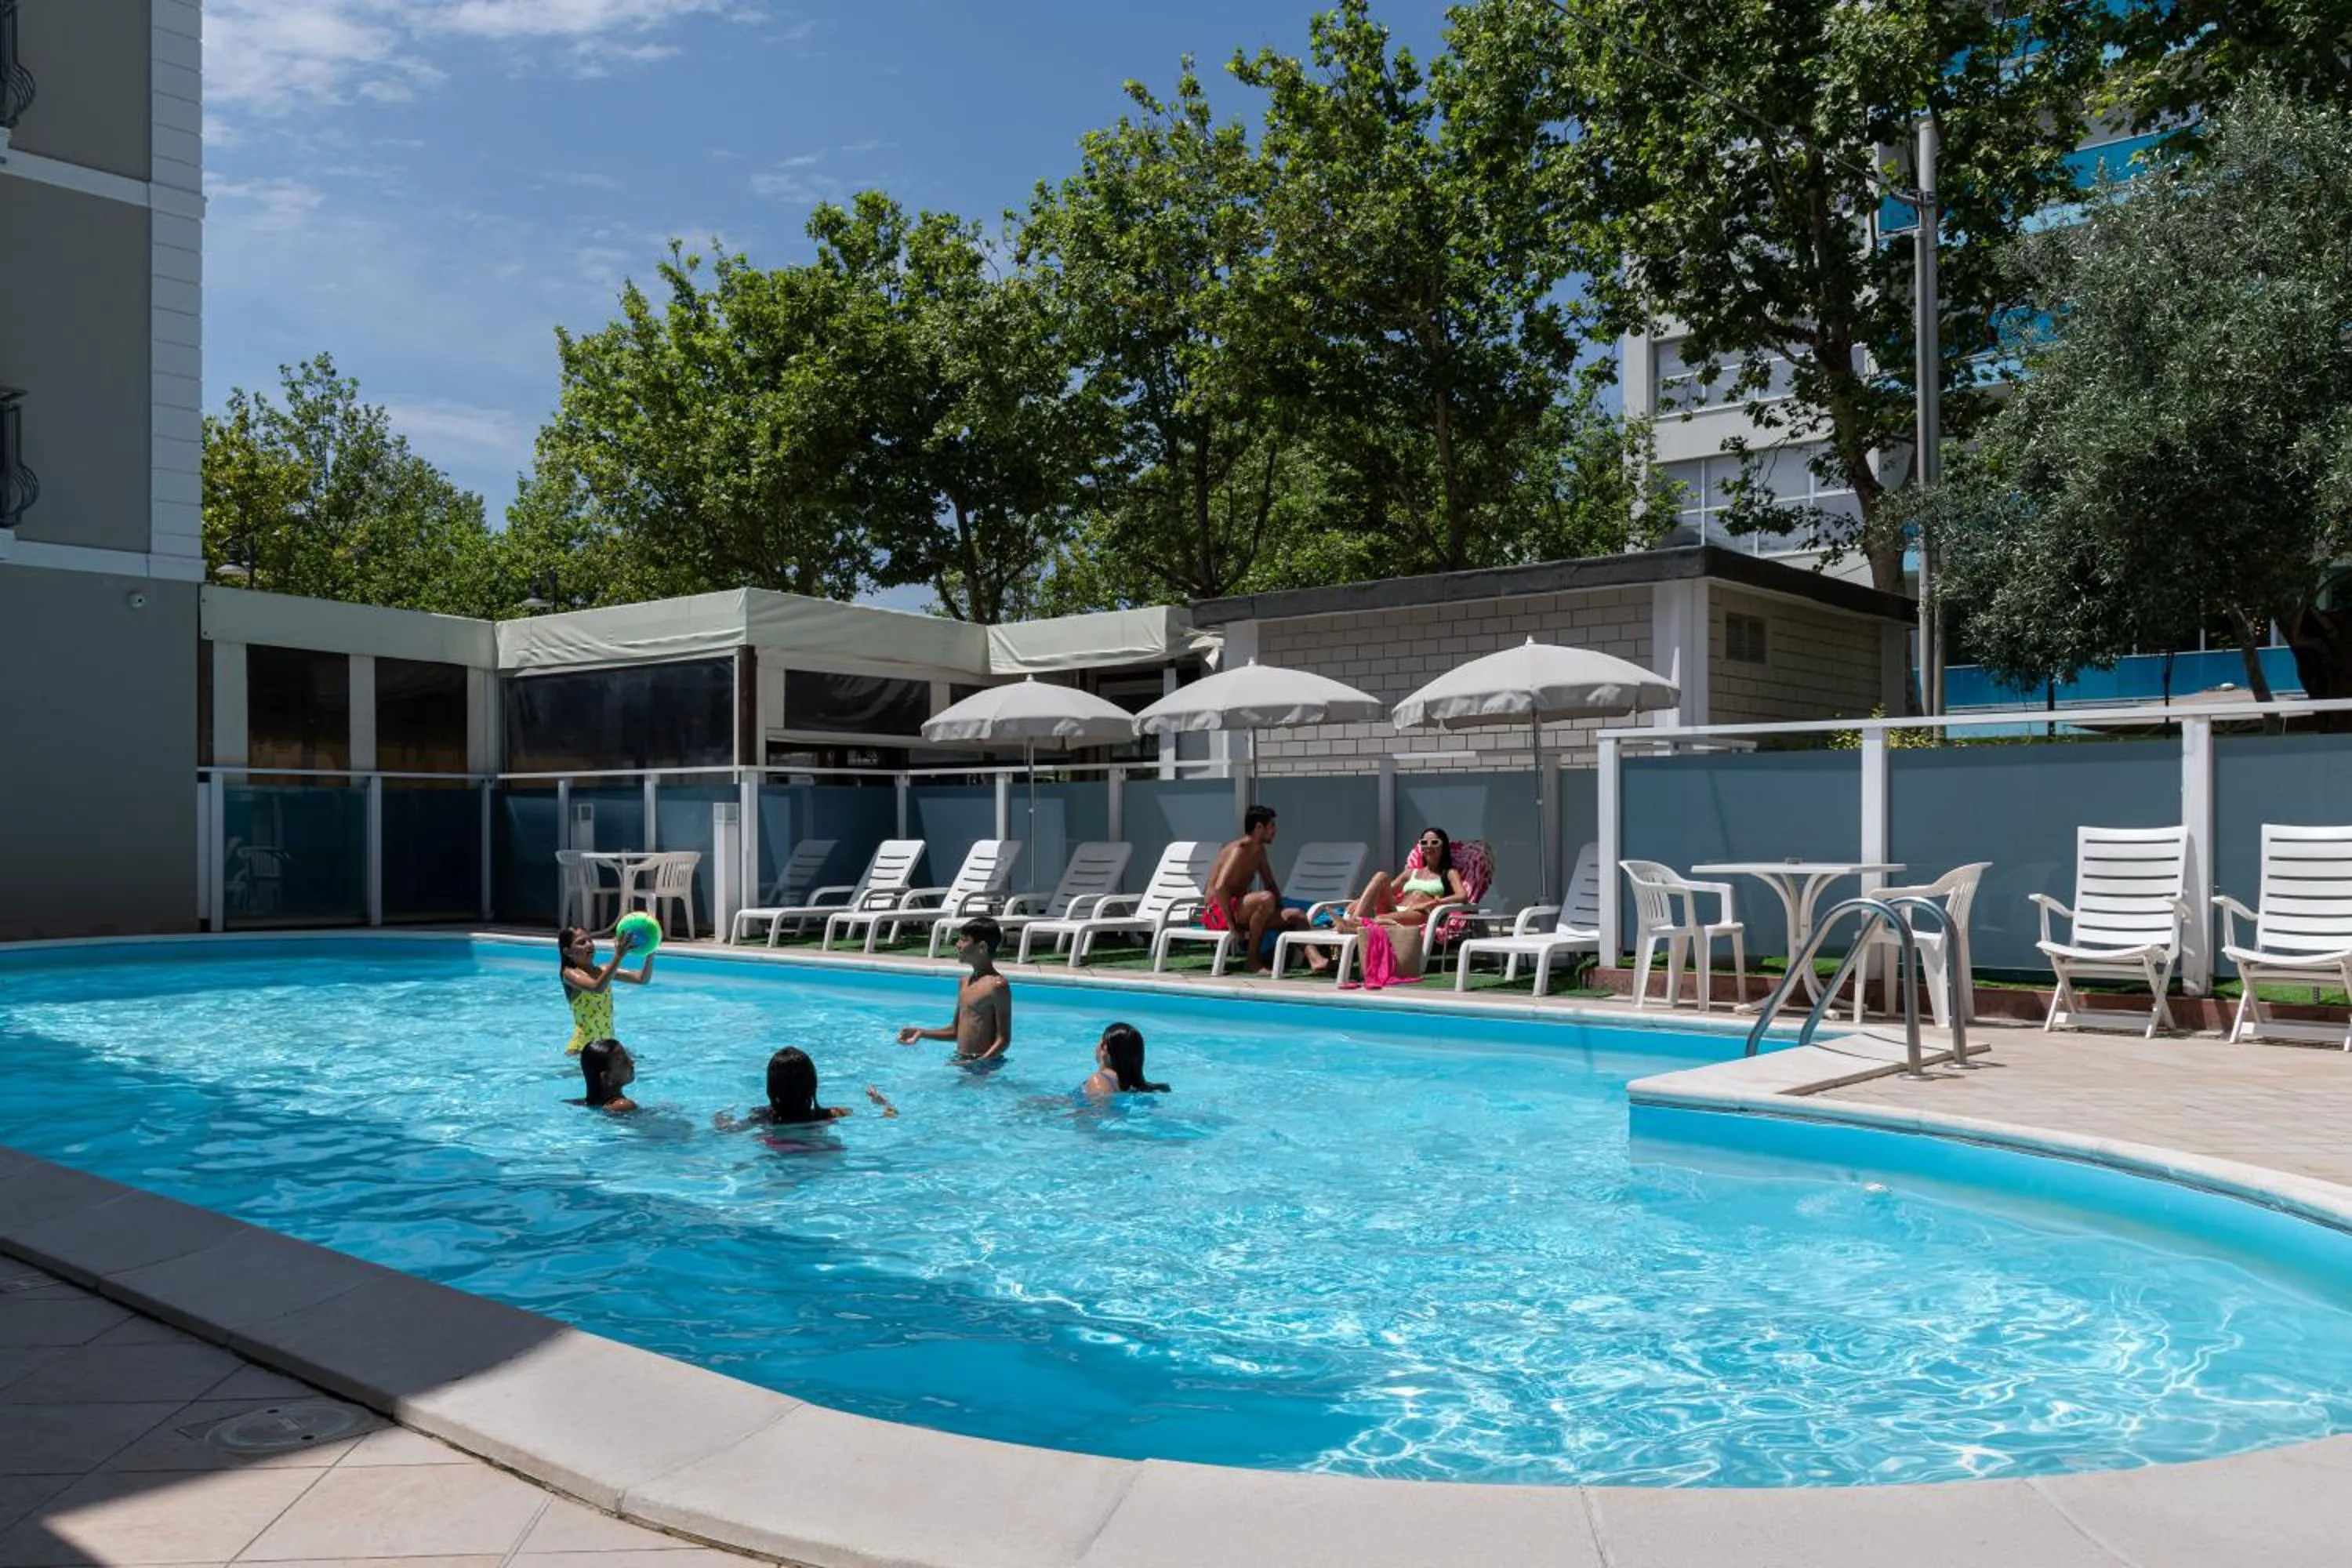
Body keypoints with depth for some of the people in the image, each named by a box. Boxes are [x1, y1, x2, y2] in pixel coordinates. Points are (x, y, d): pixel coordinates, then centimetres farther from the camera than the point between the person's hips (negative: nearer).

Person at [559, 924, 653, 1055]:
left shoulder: (603, 971, 7)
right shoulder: (570, 973, -10)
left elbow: (642, 978, 2)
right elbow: (597, 988, -31)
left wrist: (650, 953, -15)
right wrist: (619, 956, -39)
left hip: (607, 1043, 6)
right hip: (584, 1046, -6)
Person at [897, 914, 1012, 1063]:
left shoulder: (997, 985, -13)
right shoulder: (964, 983, 12)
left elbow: (1004, 1040, -15)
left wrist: (980, 1063, -26)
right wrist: (921, 1033, 11)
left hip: (985, 1062, -7)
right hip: (960, 1061, 8)